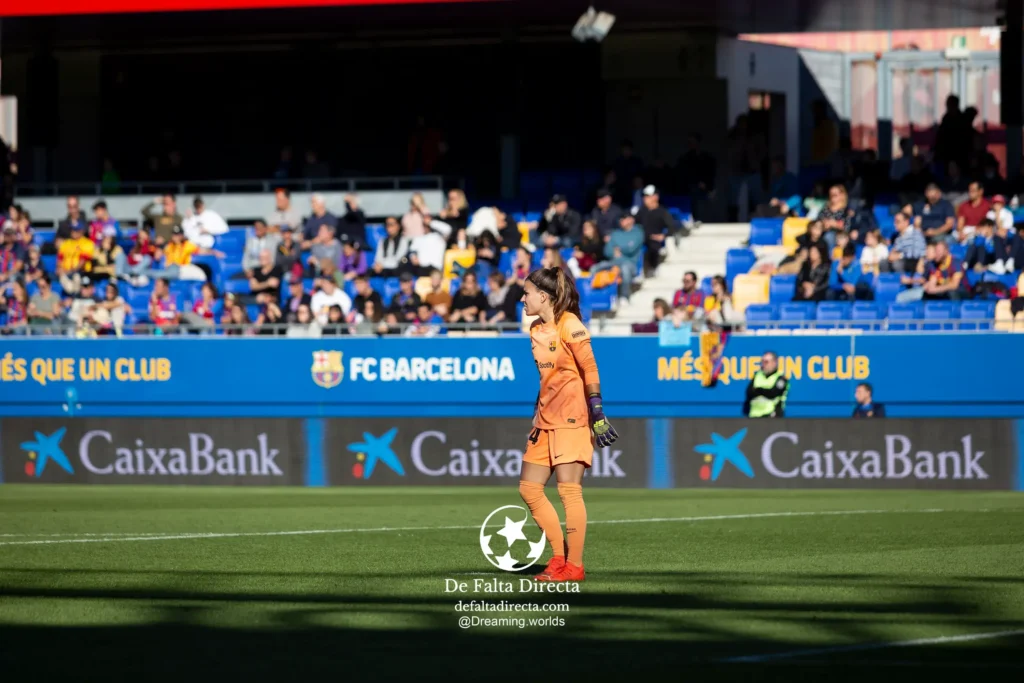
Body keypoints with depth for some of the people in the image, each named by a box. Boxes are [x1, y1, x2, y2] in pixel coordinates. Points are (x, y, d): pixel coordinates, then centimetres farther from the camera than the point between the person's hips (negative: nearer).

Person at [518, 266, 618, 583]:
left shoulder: (569, 325, -11)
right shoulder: (536, 329, 13)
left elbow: (590, 371, -11)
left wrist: (598, 415, -14)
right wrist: (538, 417, 18)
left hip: (571, 420, -9)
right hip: (546, 420, 9)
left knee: (569, 489, -8)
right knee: (529, 488, 6)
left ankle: (574, 566, -3)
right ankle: (560, 556, 13)